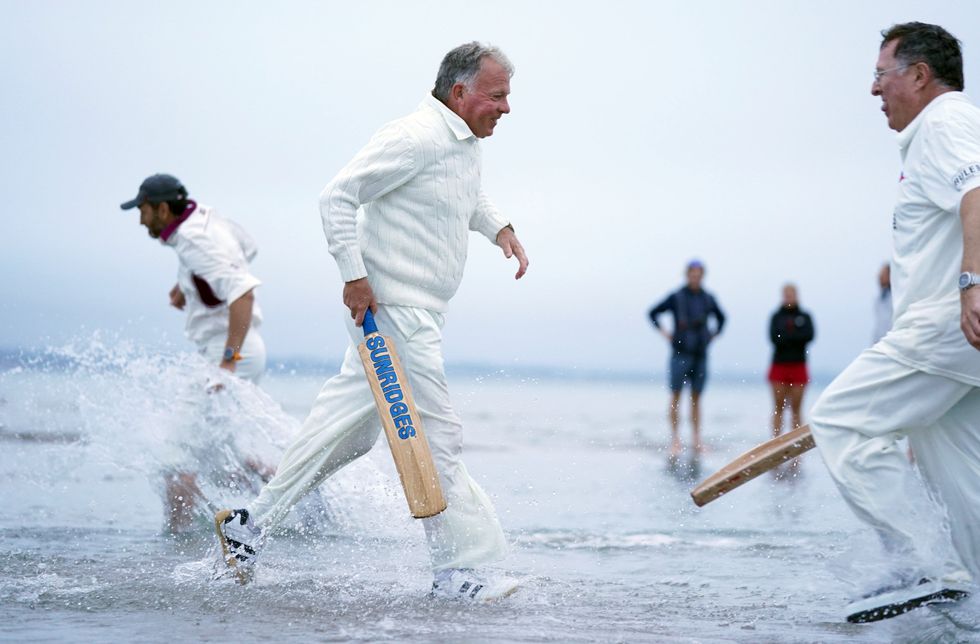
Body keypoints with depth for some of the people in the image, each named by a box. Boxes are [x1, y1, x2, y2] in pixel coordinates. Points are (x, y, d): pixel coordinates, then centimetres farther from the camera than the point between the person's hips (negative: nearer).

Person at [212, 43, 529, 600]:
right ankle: (459, 569, 1)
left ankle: (253, 524, 23)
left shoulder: (467, 144, 14)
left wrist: (500, 228, 17)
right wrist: (355, 275, -20)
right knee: (436, 437, -6)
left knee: (350, 429, 14)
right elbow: (337, 197, -17)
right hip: (391, 309, -10)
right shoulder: (417, 138, -17)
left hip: (417, 314, 10)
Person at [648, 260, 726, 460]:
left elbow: (721, 317, 26)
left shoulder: (708, 299, 8)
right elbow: (653, 313, 5)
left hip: (700, 354, 3)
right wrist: (664, 332, -2)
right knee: (676, 395, -7)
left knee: (696, 397, 5)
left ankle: (696, 439, 7)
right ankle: (675, 438, -7)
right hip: (681, 353, -3)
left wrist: (714, 334, 14)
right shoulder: (676, 297, -2)